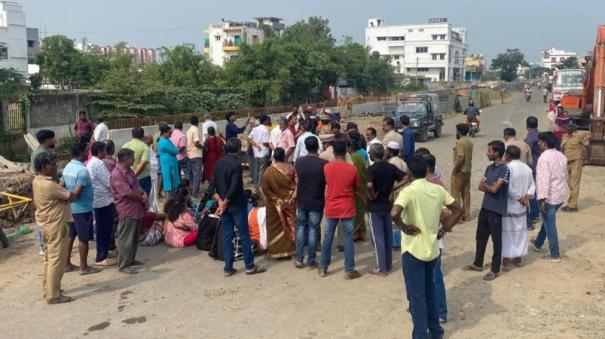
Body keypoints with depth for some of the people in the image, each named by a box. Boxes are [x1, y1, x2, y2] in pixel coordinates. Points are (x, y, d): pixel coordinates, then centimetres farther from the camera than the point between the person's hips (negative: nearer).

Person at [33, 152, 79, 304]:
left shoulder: (37, 181, 6)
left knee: (49, 258, 19)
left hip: (46, 224, 10)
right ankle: (53, 295, 3)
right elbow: (72, 197, -21)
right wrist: (72, 194, 3)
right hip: (56, 225, -10)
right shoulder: (49, 185, -24)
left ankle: (48, 289, 28)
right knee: (57, 261, -3)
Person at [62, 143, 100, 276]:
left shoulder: (67, 167, 7)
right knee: (83, 238, 2)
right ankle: (84, 267, 10)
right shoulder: (82, 170, -21)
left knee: (70, 236, 17)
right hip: (82, 208, -9)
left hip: (71, 207, 9)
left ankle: (67, 264, 25)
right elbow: (77, 192, -26)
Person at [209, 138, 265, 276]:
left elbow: (211, 188, 3)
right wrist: (224, 203, -11)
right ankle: (250, 266, 13)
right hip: (237, 205, -6)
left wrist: (220, 201, -2)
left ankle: (228, 268, 14)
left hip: (224, 206, 7)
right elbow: (233, 188, -22)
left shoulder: (219, 163, 5)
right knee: (244, 235, 4)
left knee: (227, 236, 10)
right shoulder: (236, 164, -16)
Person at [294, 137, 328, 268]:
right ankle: (311, 261, 12)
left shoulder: (299, 162, -4)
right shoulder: (324, 163, -14)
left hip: (301, 201, 3)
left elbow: (297, 181, 8)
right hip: (317, 202, -3)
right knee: (313, 230, 5)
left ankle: (299, 258, 15)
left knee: (301, 228, 15)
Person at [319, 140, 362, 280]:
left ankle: (323, 268, 20)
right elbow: (357, 188, 3)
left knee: (328, 238, 12)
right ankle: (349, 270, 9)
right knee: (348, 239, 4)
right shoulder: (352, 169, -11)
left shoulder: (326, 167, -5)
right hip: (347, 209, -2)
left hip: (331, 208, 3)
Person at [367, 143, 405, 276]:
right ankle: (388, 264, 26)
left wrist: (372, 196, -17)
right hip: (387, 205, 6)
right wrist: (393, 188, 0)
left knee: (378, 238, 2)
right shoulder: (391, 167, 2)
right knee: (388, 236, 16)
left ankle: (381, 268, 7)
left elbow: (369, 185, -34)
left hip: (375, 207, -6)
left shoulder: (372, 169, -17)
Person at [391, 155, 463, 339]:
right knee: (429, 291, 23)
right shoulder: (438, 189, 0)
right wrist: (444, 229, 8)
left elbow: (394, 213, -34)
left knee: (416, 295, 5)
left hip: (413, 250, -6)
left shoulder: (409, 191, -18)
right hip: (432, 248, 6)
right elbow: (458, 210, 7)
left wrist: (404, 227, -17)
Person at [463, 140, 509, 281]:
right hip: (485, 207, 8)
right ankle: (478, 264, 31)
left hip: (496, 210, -8)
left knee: (496, 240, 4)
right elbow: (480, 186, 7)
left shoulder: (504, 170, -16)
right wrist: (490, 186, -11)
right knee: (480, 237, 17)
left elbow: (494, 189, -21)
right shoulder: (489, 168, 10)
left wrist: (486, 185, -2)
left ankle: (495, 270, 14)